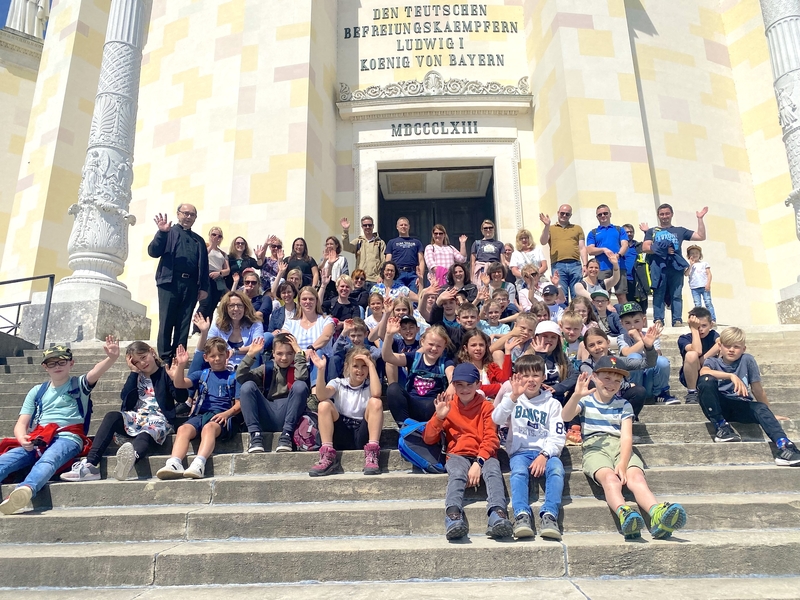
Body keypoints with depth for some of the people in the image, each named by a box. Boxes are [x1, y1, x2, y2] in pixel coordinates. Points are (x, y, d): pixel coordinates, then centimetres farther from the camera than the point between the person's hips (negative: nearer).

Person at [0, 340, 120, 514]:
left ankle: (25, 490, -65)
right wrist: (22, 438, -10)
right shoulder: (37, 391, 23)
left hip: (68, 437, -4)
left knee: (47, 460, -37)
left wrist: (111, 358, -33)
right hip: (37, 439, 4)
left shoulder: (79, 384, 13)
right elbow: (21, 423, 16)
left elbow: (96, 372, -10)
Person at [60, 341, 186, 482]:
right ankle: (90, 464, -35)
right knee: (112, 416, -25)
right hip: (136, 418, 5)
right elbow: (126, 398, 3)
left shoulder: (165, 373, 7)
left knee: (145, 436, -37)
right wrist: (134, 372, 1)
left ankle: (132, 457, -74)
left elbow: (181, 398, -6)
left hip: (158, 420, -5)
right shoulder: (137, 376, 21)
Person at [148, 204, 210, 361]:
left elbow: (204, 265, 15)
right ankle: (165, 358, 1)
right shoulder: (169, 233, 12)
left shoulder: (199, 240, 21)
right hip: (170, 282, -3)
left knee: (184, 323, 3)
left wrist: (204, 287, 4)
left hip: (191, 285, 3)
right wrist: (162, 232, -15)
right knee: (166, 322, -3)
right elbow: (153, 252, -1)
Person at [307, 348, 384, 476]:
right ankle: (328, 457, -24)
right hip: (341, 436, 1)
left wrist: (371, 365, -18)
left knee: (375, 402, -23)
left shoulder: (370, 385, 6)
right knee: (324, 404, -21)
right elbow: (322, 396, -16)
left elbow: (376, 394, -22)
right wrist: (321, 370, -29)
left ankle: (372, 454, -27)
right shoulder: (338, 383, 7)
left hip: (363, 436, -1)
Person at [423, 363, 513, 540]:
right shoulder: (447, 407, 14)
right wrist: (439, 417, -7)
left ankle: (498, 516, -51)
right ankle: (453, 517, -54)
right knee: (457, 474, -33)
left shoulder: (486, 407, 11)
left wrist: (479, 462, -17)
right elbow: (429, 439, 11)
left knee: (493, 471, -33)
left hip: (484, 455, 0)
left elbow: (491, 439, 0)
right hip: (458, 455, 0)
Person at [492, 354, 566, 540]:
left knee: (556, 469, -32)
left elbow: (558, 437, 3)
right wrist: (513, 396, -21)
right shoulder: (512, 399, 12)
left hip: (546, 452, 1)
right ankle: (522, 515, -43)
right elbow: (497, 420, -9)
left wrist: (544, 455, -16)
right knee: (519, 471, -33)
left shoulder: (552, 403, 13)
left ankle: (549, 515, -40)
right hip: (520, 451, -1)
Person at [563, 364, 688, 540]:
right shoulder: (586, 400, 13)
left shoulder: (623, 404, 16)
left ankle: (657, 514, -57)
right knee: (610, 478, -34)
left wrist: (622, 463, -17)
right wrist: (577, 395, -25)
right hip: (595, 447, -2)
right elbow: (565, 417, -7)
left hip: (621, 447, 2)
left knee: (636, 476, -30)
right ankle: (623, 513, -62)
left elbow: (626, 436, 2)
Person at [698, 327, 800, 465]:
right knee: (706, 381, -29)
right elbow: (703, 372, -27)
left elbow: (757, 389, 7)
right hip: (718, 406, -1)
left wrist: (768, 412, 10)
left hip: (740, 407, 2)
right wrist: (731, 376, -37)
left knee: (761, 409, -29)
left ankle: (784, 445, -45)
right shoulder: (712, 361, -1)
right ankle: (721, 426, -21)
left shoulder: (747, 360, 2)